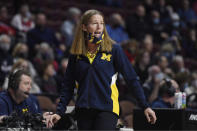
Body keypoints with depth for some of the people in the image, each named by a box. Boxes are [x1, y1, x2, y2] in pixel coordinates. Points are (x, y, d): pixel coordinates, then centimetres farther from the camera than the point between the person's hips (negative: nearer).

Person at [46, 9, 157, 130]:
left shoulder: (114, 49, 0)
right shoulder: (76, 54, 8)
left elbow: (132, 79, 1)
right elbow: (68, 86, 13)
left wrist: (145, 106, -2)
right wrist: (60, 112, 4)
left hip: (107, 109, -3)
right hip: (83, 110, 4)